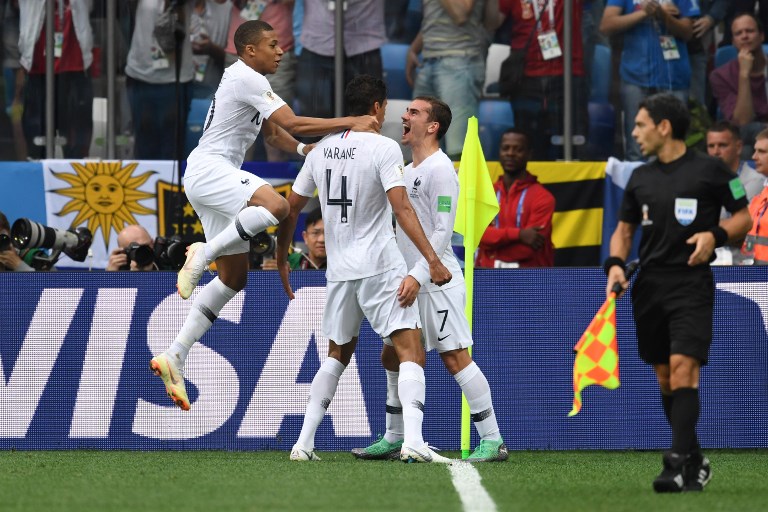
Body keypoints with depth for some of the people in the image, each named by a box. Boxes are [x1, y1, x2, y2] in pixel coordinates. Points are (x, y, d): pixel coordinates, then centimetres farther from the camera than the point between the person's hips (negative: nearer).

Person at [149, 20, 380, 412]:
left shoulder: (249, 81, 21)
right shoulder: (247, 79, -12)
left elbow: (272, 131, 35)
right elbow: (291, 123, -20)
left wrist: (306, 150, 18)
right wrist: (352, 123, -19)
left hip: (209, 179, 11)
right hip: (208, 169, -11)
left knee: (234, 277, 10)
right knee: (275, 205, -37)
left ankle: (174, 356, 8)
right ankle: (205, 252, -27)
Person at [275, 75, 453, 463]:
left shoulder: (321, 150, 8)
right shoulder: (383, 148, -9)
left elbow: (291, 209, 13)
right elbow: (402, 208, -19)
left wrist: (281, 259, 26)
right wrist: (431, 260, -21)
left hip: (339, 271, 6)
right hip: (381, 267, -6)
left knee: (338, 354, 20)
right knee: (410, 349, -7)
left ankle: (304, 443, 15)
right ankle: (413, 441, -25)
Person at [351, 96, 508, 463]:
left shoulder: (440, 170, -11)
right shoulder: (408, 171, 17)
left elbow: (442, 232, -18)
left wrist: (417, 275, -24)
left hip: (438, 282, -10)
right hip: (410, 281, 10)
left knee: (455, 358, -12)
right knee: (392, 357, 11)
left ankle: (493, 441, -10)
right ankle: (394, 439, 20)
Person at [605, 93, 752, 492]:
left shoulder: (709, 170, -3)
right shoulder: (640, 178, 13)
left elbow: (744, 216, 3)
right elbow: (624, 229, 19)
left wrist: (715, 234, -16)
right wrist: (616, 263, 0)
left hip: (691, 282, -6)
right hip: (649, 284, 6)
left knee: (682, 366, -18)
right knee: (664, 376, 7)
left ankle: (680, 465, -23)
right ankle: (695, 462, 18)